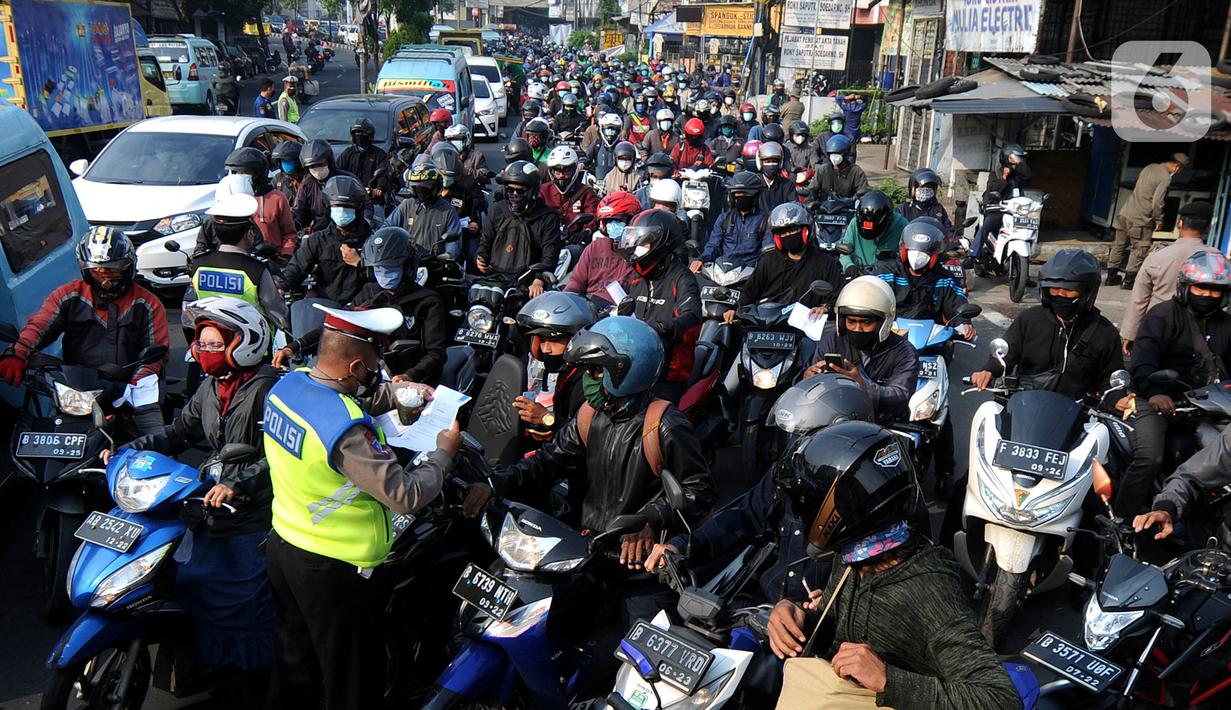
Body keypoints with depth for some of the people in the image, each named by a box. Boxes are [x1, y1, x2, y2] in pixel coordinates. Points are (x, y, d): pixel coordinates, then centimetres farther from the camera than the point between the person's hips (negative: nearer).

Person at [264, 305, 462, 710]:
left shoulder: (287, 384, -7)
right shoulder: (347, 430, -33)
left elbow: (348, 399, 13)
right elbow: (407, 496, -29)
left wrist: (396, 392, -1)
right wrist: (443, 453, -14)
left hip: (283, 546, 9)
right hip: (334, 571, -8)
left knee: (296, 664, 28)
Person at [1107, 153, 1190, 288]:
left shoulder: (1150, 167, 8)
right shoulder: (1165, 178, -14)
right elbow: (1157, 201, -19)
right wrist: (1159, 220, -7)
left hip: (1125, 213, 8)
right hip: (1141, 220, -8)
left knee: (1119, 246, 13)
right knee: (1139, 250, 3)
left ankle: (1111, 276, 19)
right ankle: (1128, 280, 4)